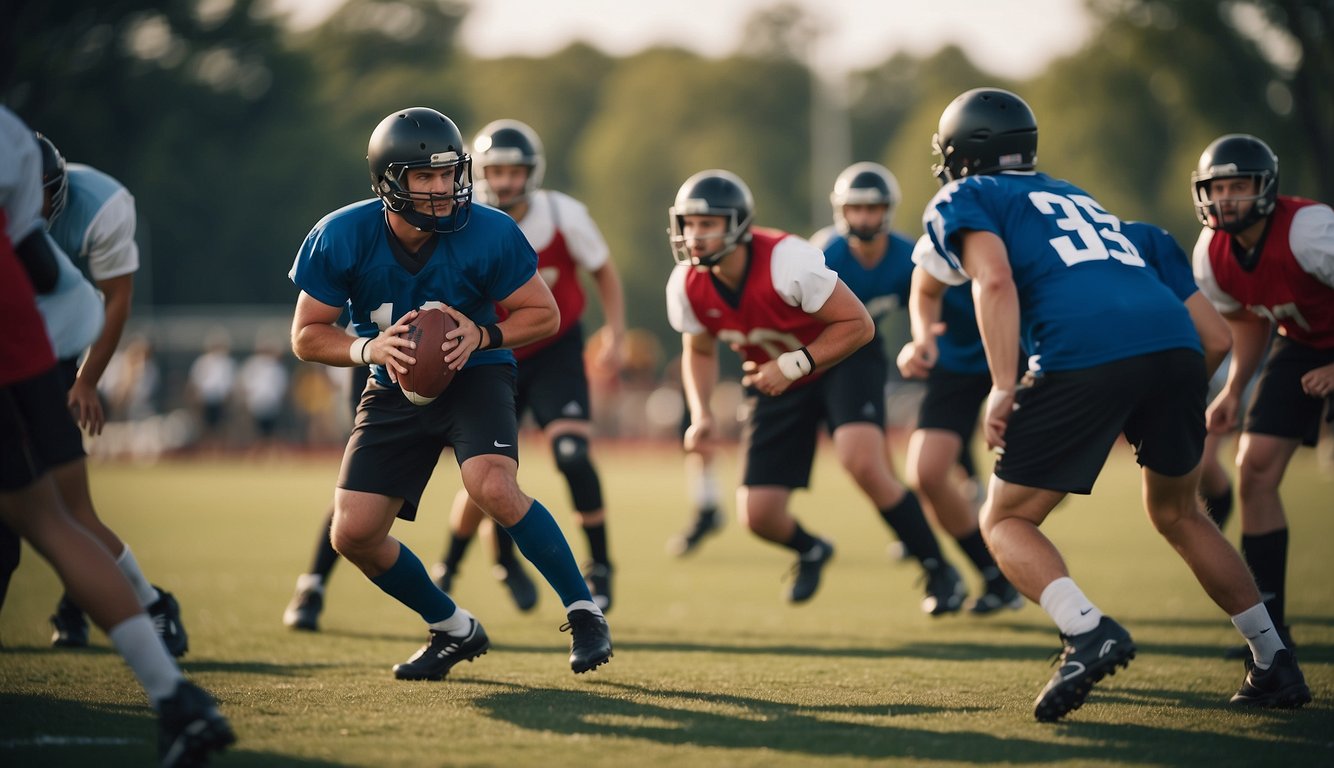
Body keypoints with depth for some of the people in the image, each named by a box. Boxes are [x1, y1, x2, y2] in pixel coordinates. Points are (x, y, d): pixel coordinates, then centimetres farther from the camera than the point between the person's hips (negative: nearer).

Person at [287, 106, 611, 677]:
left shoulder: (489, 235, -20)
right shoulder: (341, 238, -17)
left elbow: (544, 314, -7)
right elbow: (307, 336, -7)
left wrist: (482, 337, -25)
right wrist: (370, 349, -26)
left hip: (475, 374, -3)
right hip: (397, 389, 3)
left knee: (494, 489, -30)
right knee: (354, 535, -7)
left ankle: (584, 612, -10)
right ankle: (453, 631, 17)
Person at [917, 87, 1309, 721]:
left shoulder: (964, 199, 17)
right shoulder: (1079, 199, 36)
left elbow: (995, 281, -4)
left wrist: (1003, 389, -9)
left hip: (1085, 355, -6)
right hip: (1176, 343, 6)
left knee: (1006, 521, 8)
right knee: (1177, 513, 27)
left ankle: (1087, 631, -18)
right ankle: (1274, 663, 25)